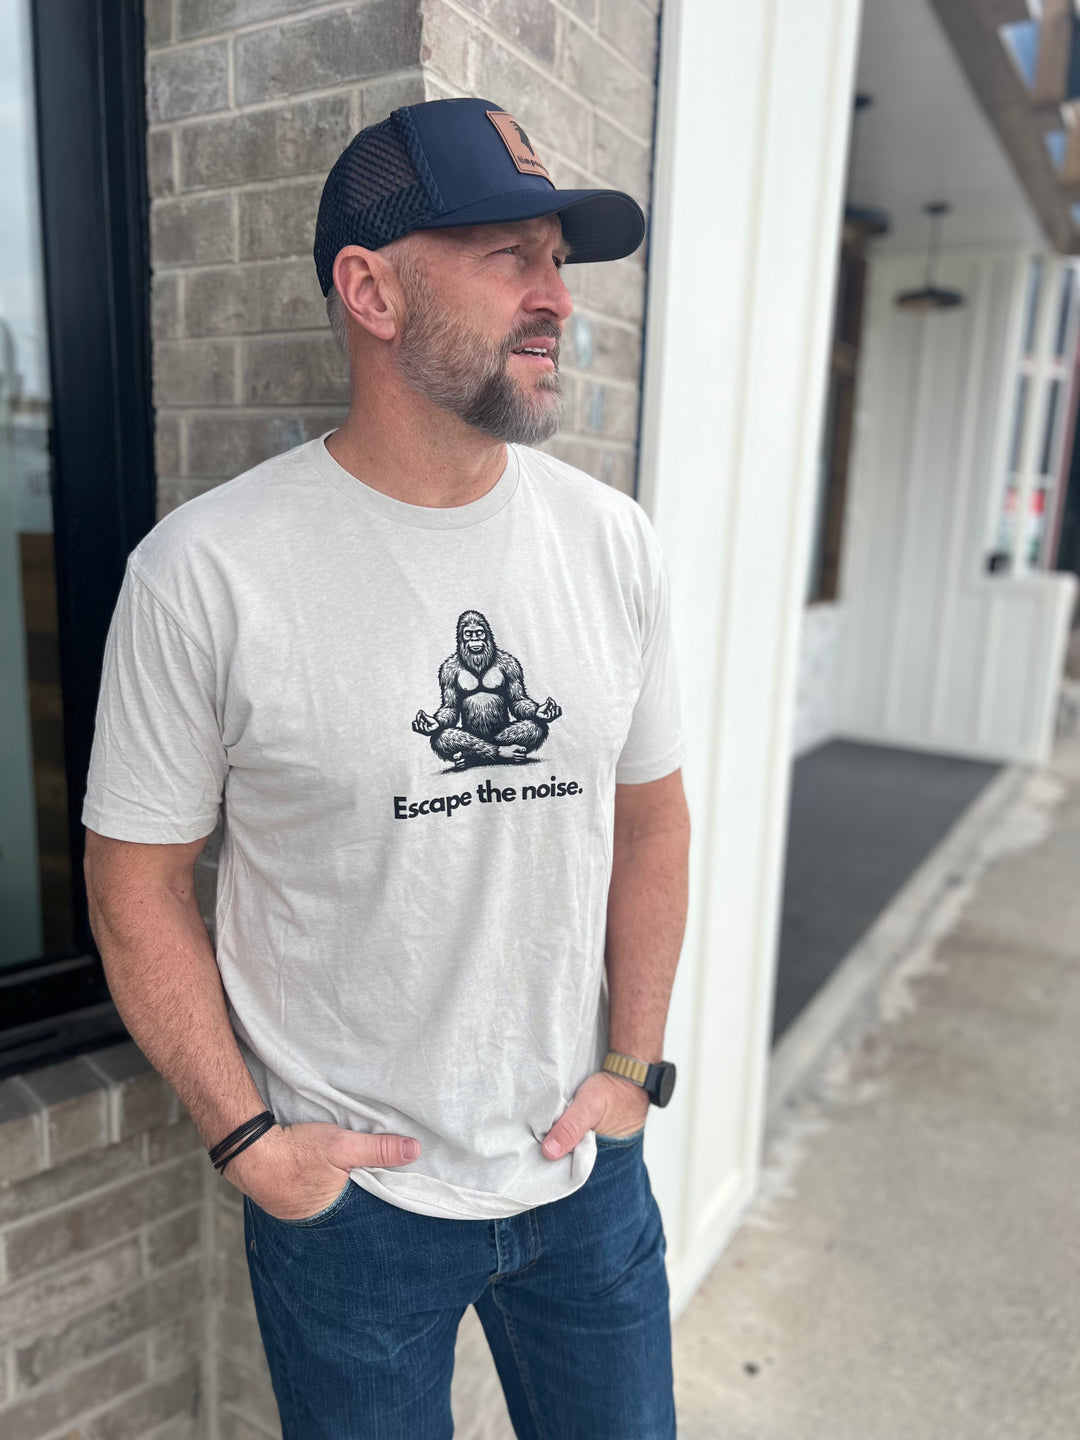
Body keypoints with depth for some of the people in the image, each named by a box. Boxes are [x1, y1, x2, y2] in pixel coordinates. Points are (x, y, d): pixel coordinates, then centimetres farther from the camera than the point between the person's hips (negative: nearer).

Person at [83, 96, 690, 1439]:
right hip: (345, 1188, -3)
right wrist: (246, 1138, -9)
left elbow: (650, 815, 2)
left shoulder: (610, 539, -5)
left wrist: (633, 1067, 1)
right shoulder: (205, 570, -17)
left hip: (586, 1169, 4)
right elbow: (137, 881, -8)